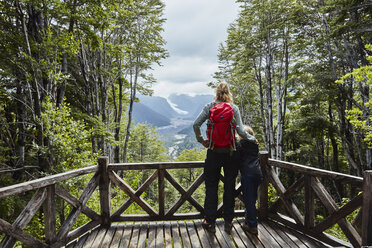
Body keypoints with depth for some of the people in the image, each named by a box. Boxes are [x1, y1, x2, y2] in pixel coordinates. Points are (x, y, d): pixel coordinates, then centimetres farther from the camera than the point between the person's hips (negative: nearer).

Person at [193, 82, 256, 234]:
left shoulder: (209, 107, 1)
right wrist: (252, 139, 12)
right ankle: (228, 222, 21)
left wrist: (201, 140, 6)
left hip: (213, 151, 0)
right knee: (229, 187, 12)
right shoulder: (234, 108, 1)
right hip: (230, 152, 1)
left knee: (211, 187, 9)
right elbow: (240, 131, -5)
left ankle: (210, 222, 16)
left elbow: (196, 124, -8)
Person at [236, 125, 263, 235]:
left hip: (247, 173, -6)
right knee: (252, 198, 16)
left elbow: (237, 158, -1)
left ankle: (252, 226, 0)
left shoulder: (240, 144, 2)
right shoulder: (255, 145, 18)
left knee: (248, 199, -2)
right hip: (258, 173, 6)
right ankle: (248, 221, 26)